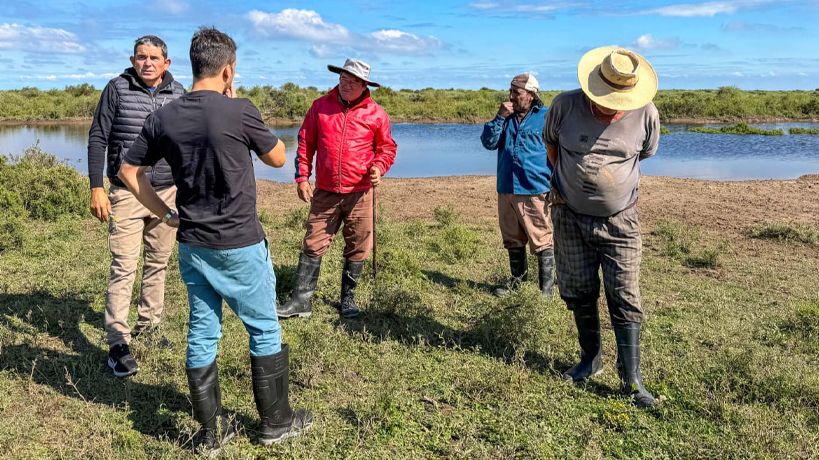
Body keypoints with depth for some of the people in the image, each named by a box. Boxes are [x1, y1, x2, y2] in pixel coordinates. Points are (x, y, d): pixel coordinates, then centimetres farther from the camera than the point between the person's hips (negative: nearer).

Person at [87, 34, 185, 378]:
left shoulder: (179, 94, 4)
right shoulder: (117, 89, -2)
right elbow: (97, 139, -1)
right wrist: (96, 188, -8)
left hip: (168, 193, 3)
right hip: (126, 194, -3)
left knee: (158, 264, 10)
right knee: (124, 268, -5)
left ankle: (148, 326, 25)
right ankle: (117, 343, 1)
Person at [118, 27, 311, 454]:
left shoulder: (163, 117, 0)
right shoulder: (239, 111, -15)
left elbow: (129, 170, 8)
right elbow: (277, 158, 0)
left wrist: (167, 214, 12)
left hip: (191, 244, 5)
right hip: (240, 245, -5)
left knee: (201, 334, 13)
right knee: (265, 332, 11)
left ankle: (211, 431, 24)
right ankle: (276, 421, 24)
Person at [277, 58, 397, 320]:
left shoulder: (376, 114, 0)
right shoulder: (320, 106, 3)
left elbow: (387, 148, 8)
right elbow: (305, 143, 9)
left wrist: (379, 167, -12)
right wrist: (302, 177, 3)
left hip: (359, 193, -1)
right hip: (324, 192, 1)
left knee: (357, 248, 7)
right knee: (313, 245, 2)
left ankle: (348, 297, 23)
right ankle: (302, 300, 9)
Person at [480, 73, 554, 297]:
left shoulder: (546, 117, -3)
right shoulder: (506, 117, 12)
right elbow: (488, 143, 2)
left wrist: (556, 187, -8)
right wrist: (499, 117, -9)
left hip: (534, 192, -5)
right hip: (506, 190, 6)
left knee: (541, 240, 0)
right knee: (512, 240, 16)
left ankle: (546, 284, 12)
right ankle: (517, 278, 32)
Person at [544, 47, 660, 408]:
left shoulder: (646, 114, -12)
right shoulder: (565, 106, -13)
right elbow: (551, 141, 8)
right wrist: (563, 182, 5)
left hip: (619, 220, -1)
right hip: (570, 217, 1)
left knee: (625, 300, -3)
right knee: (579, 294, 10)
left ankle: (632, 380, 5)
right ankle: (591, 360, 29)